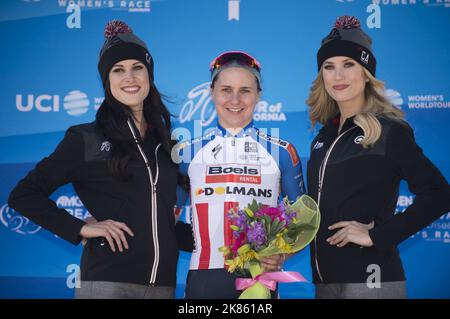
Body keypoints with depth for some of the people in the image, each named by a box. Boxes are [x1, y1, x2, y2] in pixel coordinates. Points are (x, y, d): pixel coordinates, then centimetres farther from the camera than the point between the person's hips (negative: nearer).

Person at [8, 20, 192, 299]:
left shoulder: (164, 141, 12)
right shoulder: (86, 139, -2)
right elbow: (24, 195, -3)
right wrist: (81, 229, -11)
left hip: (162, 283, 5)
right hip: (107, 281, -5)